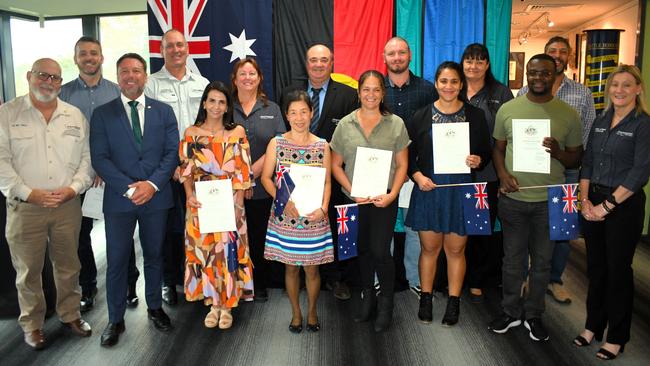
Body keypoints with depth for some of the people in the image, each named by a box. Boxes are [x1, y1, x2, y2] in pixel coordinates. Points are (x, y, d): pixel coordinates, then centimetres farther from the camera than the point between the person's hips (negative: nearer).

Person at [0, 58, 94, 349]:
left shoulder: (75, 116, 7)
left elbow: (86, 158, 7)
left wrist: (73, 188, -8)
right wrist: (29, 193, -15)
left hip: (68, 205, 3)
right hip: (24, 207, -2)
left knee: (68, 265, 14)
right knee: (28, 270, 9)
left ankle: (70, 314, 32)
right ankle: (32, 324, 26)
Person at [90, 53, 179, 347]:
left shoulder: (164, 111, 6)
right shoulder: (102, 114, 2)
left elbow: (172, 152, -1)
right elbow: (99, 157, -5)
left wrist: (153, 184, -14)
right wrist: (128, 188, -16)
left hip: (156, 197, 1)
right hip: (119, 199, -1)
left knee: (154, 255, 14)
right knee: (117, 260, 5)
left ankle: (155, 307, 32)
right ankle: (115, 319, 18)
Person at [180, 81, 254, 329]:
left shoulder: (237, 133, 2)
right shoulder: (191, 133, 5)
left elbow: (242, 171, -1)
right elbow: (186, 169, 3)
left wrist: (238, 202, -9)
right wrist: (190, 195, -12)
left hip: (229, 201, -1)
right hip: (201, 202, 1)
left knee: (228, 250, 3)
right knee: (204, 249, 6)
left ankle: (227, 305, 16)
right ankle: (213, 304, 20)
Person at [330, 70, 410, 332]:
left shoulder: (396, 124, 1)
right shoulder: (345, 125, 2)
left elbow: (402, 165, 2)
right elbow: (336, 165, 3)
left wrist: (392, 195, -10)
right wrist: (352, 191, -9)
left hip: (384, 199, -1)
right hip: (354, 199, 2)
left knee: (380, 251, -5)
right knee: (362, 249, 13)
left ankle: (386, 305, 16)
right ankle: (367, 298, 32)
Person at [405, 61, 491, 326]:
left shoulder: (476, 116, 3)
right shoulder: (421, 116, 2)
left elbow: (486, 153, 8)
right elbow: (408, 154, 4)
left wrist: (478, 161, -13)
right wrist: (417, 176, -11)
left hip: (462, 190, 0)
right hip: (428, 189, 0)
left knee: (456, 249, 8)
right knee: (429, 247, 9)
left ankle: (454, 302, 22)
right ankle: (426, 298, 24)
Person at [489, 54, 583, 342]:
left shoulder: (568, 114, 0)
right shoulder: (508, 109, 2)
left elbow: (576, 158, 5)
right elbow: (498, 148, 8)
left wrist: (558, 153, -17)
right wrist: (502, 174, -10)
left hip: (549, 200, 0)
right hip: (513, 197, 0)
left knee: (542, 261, 12)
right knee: (512, 258, 12)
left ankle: (534, 315, 29)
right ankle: (510, 312, 29)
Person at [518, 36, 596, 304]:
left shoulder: (583, 94, 6)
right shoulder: (524, 93, 4)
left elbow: (588, 136, 6)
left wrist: (571, 159, -5)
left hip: (566, 173, 1)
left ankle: (555, 280, 28)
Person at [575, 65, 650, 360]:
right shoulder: (600, 122, 10)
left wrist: (607, 205, -15)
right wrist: (585, 200, -1)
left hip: (624, 204, -5)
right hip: (593, 203, 5)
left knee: (618, 270, 4)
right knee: (595, 266, 13)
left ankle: (617, 337, 19)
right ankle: (593, 325, 29)